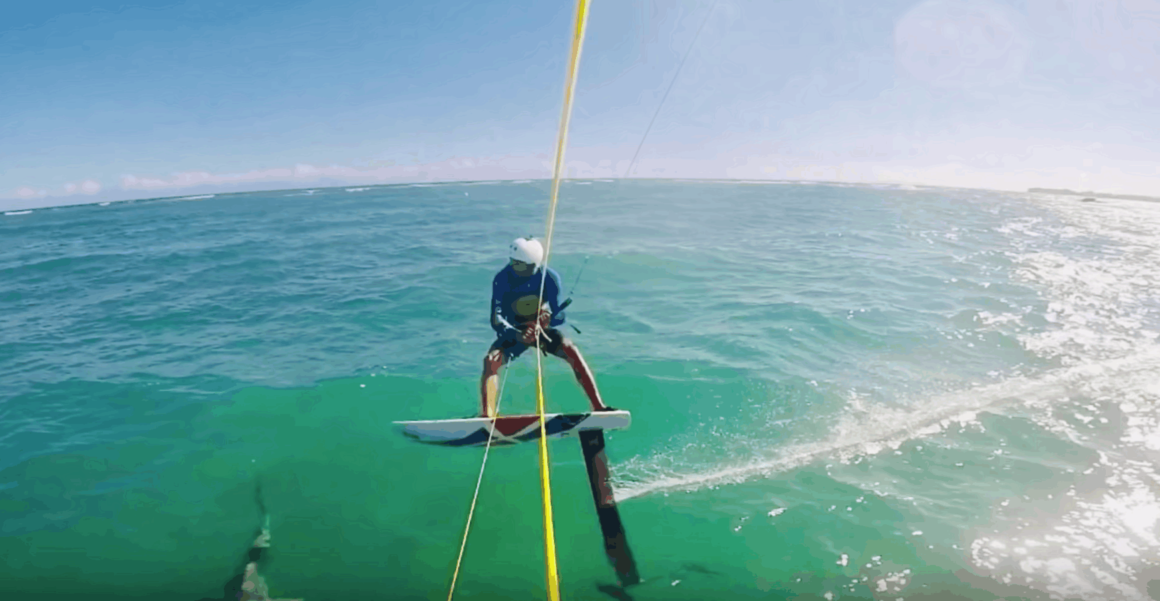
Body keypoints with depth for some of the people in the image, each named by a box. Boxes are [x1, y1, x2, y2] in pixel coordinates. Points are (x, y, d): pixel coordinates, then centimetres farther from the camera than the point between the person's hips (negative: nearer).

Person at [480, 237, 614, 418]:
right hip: (514, 331, 0)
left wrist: (547, 320, -42)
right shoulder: (502, 279, -20)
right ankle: (486, 415, -24)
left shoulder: (549, 277, -18)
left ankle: (598, 407, -18)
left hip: (544, 328, 0)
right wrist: (517, 335, -43)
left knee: (572, 351, -24)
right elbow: (496, 319, -24)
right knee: (491, 360, -27)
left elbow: (559, 316, -17)